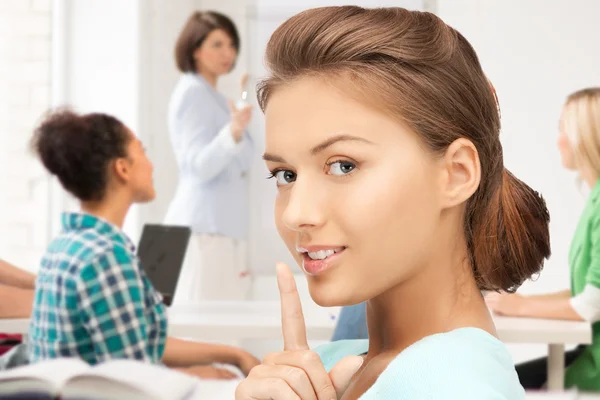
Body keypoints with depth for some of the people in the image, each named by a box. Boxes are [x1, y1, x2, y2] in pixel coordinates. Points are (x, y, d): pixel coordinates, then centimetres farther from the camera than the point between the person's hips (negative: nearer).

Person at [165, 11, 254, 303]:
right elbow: (200, 166, -20)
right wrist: (233, 133, -33)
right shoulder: (192, 92, -9)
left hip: (223, 227, 10)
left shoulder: (211, 95, 20)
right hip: (203, 228, -9)